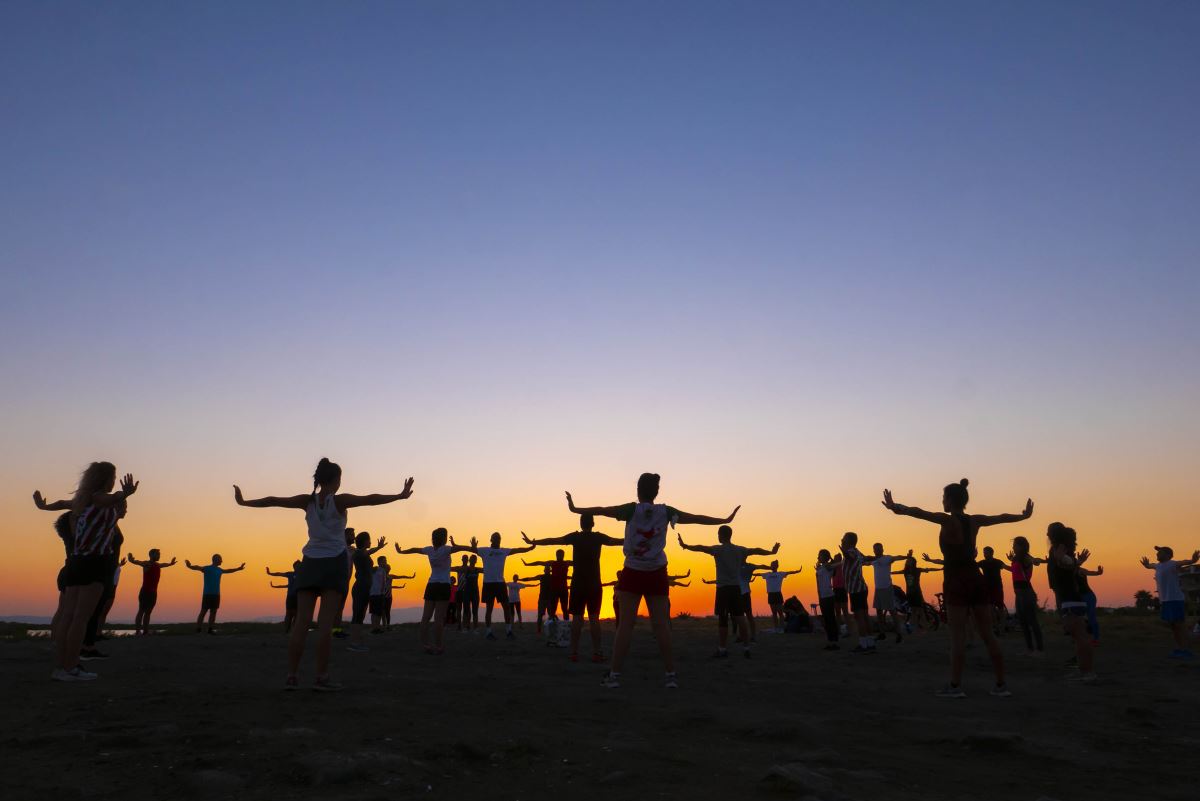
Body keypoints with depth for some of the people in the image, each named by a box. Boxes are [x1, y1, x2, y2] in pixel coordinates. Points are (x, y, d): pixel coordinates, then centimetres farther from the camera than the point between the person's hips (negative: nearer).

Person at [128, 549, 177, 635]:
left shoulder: (158, 565, 15)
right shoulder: (147, 564, -9)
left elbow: (164, 564, 40)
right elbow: (134, 561, -27)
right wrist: (131, 559, -49)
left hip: (153, 592, 8)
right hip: (145, 592, -8)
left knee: (148, 612, 9)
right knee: (141, 611, -7)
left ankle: (146, 631, 11)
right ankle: (137, 631, -8)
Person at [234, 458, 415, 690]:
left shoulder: (308, 501, 2)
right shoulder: (340, 500, -7)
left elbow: (273, 501, 6)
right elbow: (370, 499, -19)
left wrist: (243, 502, 18)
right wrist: (400, 496, -25)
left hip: (310, 563, 4)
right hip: (334, 563, -4)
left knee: (301, 621, 4)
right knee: (326, 622, -4)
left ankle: (292, 676, 5)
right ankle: (321, 678, -4)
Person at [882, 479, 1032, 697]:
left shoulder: (948, 520, -11)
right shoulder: (975, 520, 8)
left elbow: (919, 513, -28)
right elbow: (1002, 518, 25)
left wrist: (896, 508, -43)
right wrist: (1025, 515, 43)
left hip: (957, 582, -6)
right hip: (976, 579, 6)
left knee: (957, 635, -4)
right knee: (988, 634, 11)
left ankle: (955, 686, -2)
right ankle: (1001, 685, 15)